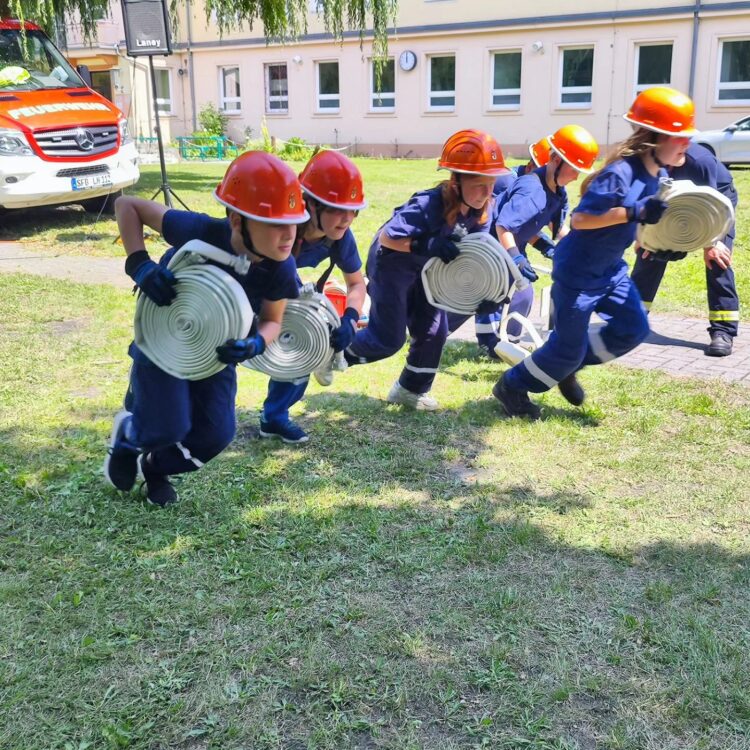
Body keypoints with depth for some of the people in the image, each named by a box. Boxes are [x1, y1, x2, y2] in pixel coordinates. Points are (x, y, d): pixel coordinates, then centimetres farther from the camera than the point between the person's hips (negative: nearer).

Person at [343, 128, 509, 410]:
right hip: (391, 263, -7)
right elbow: (387, 237, -35)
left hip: (426, 270, 7)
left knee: (434, 331, 8)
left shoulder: (482, 209, -17)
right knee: (388, 338, -2)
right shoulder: (428, 206, -38)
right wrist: (428, 245, -47)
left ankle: (410, 389, 28)